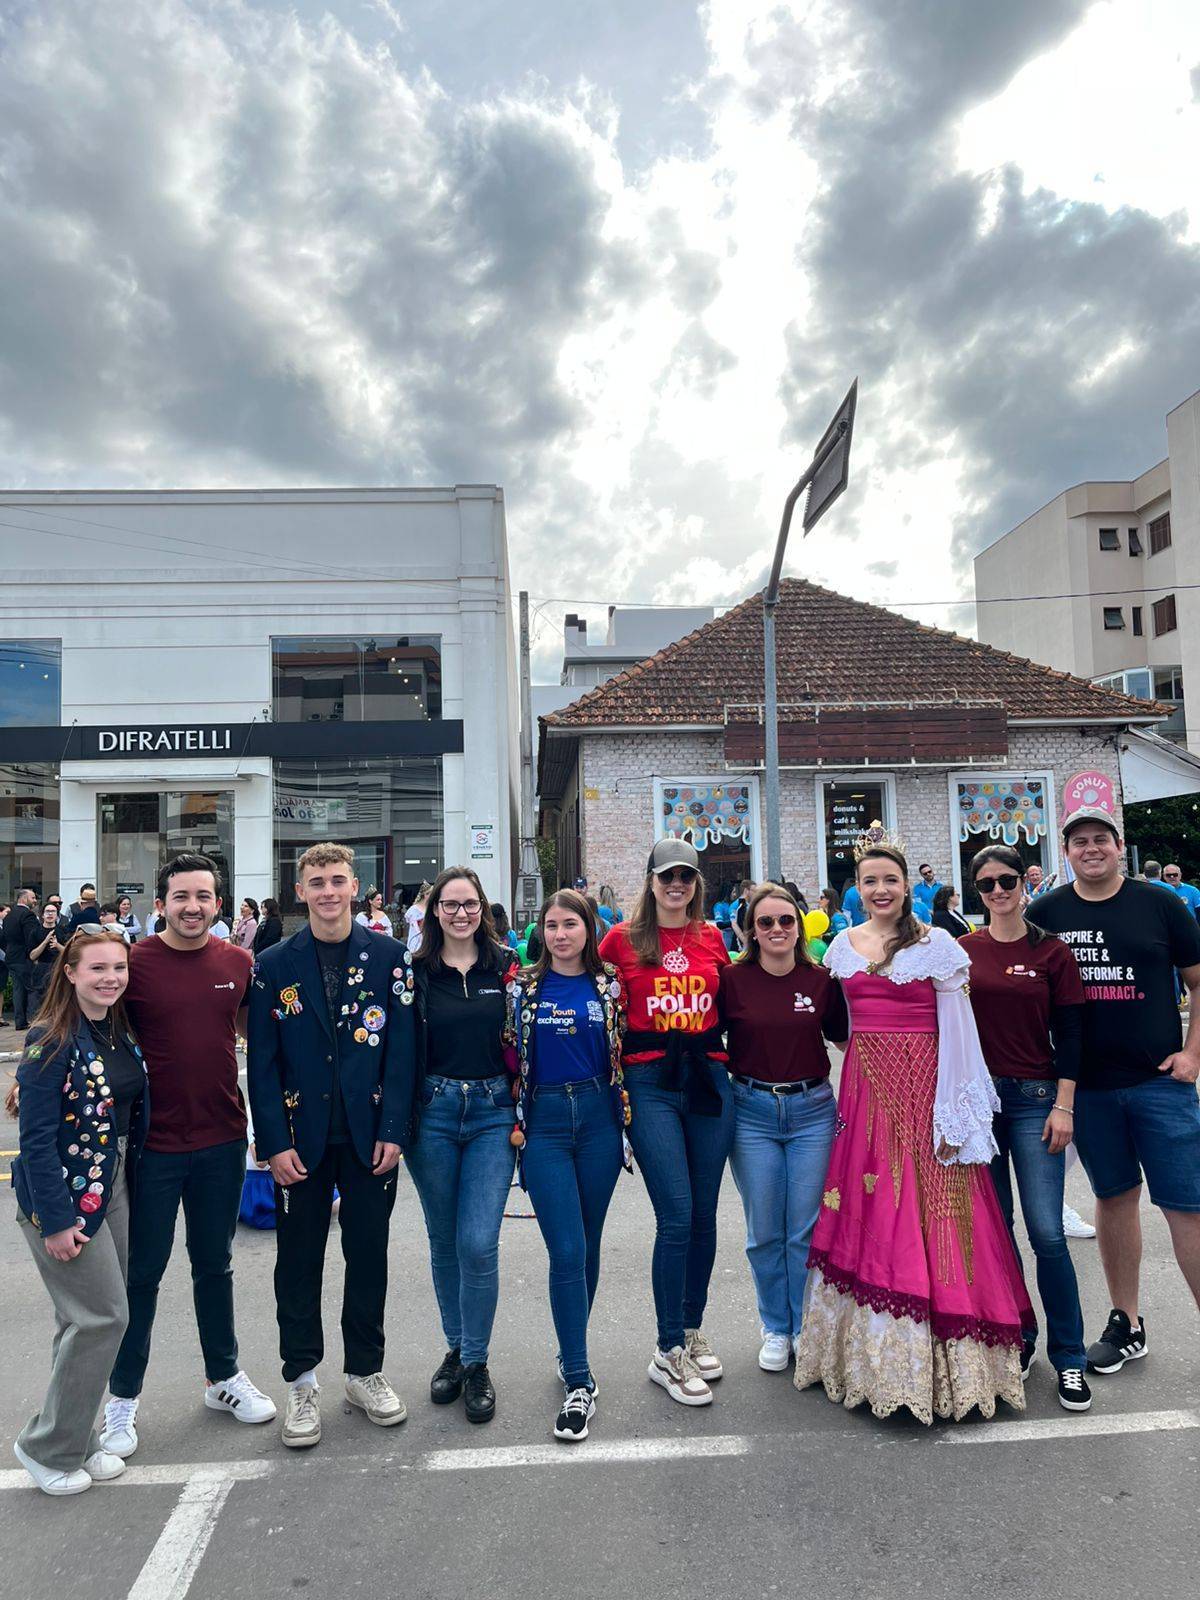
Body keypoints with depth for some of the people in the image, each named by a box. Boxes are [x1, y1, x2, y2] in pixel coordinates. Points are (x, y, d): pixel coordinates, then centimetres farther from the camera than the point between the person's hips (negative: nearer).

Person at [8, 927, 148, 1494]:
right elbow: (36, 1139, -19)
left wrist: (129, 1182, 10)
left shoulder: (121, 1033, 4)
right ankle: (48, 1448, 15)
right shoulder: (52, 1041, -19)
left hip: (112, 1188, 7)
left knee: (87, 1319, 15)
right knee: (102, 1316, -4)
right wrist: (56, 1221, -19)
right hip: (63, 1195, -7)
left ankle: (74, 1440, 30)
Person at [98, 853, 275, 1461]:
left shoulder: (239, 964, -1)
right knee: (142, 1272, 10)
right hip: (153, 1143, -3)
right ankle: (123, 1397, 30)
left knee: (214, 1265, 18)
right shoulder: (133, 963, -11)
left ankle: (224, 1376, 36)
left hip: (222, 1141, 3)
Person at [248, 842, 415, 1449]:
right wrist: (274, 1142, -8)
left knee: (368, 1255, 12)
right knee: (299, 1260, 11)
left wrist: (392, 1129, -8)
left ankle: (365, 1371, 30)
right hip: (299, 1140, 0)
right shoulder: (274, 965, -2)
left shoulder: (387, 955, -2)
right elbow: (262, 1061, -2)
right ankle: (301, 1382, 28)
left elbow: (400, 1048, -3)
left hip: (369, 1135, 0)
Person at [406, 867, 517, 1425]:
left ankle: (476, 1363, 15)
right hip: (433, 1112, 1)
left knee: (479, 1244, -5)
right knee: (444, 1242, 13)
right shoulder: (416, 971, 0)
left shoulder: (506, 966, 1)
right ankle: (456, 1348, 34)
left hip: (494, 1112, -1)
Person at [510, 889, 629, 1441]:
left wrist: (625, 1116, 5)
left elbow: (623, 1053, 9)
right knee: (567, 1251, -6)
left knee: (588, 1245, 11)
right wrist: (515, 1121, 3)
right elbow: (510, 1056, 6)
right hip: (544, 1122, -1)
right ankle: (579, 1381, 3)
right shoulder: (524, 987, 2)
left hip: (598, 1118, 2)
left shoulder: (608, 985, 4)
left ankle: (571, 1356, 31)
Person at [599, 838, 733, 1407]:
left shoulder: (711, 937, 9)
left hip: (708, 1078, 3)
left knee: (704, 1214, 10)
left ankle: (692, 1330, 29)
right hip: (650, 1082, -3)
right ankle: (668, 1353, 7)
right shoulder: (622, 938, 0)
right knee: (677, 1215, -8)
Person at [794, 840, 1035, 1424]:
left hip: (922, 1086, -4)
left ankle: (938, 1358, 15)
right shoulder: (842, 946, 8)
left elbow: (957, 1031, -7)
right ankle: (874, 1356, 25)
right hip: (864, 1087, 4)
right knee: (866, 1216, 9)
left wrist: (951, 1112, -12)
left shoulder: (935, 944, -5)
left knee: (925, 1215, -1)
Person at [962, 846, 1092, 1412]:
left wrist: (1064, 1106, -6)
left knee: (1047, 1233, -5)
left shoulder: (1052, 953, -1)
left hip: (1035, 1098, -2)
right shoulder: (961, 952, 3)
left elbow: (1069, 1035, 0)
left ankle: (1069, 1358, 12)